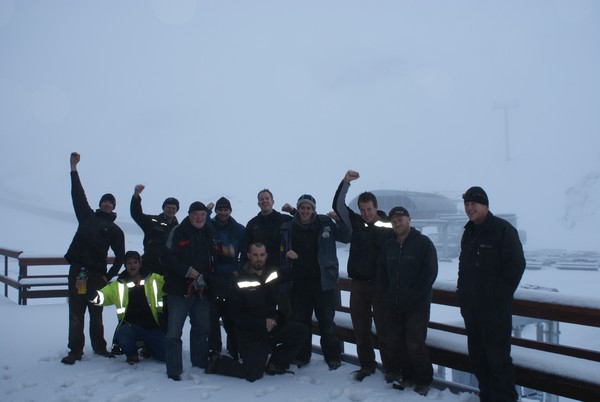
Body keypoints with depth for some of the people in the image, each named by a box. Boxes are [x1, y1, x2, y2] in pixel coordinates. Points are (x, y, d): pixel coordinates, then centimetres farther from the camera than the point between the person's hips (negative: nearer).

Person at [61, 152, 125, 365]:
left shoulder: (115, 230, 12)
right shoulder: (87, 216, 18)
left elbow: (120, 257, 7)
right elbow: (78, 194, 16)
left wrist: (108, 276, -2)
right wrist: (74, 168, 13)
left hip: (96, 273, -1)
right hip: (77, 270, 1)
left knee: (96, 313, 4)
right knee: (76, 313, -1)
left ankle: (99, 346, 17)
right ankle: (75, 350, 2)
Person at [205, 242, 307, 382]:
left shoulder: (272, 272, 3)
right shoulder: (241, 282, -13)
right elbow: (236, 315, -15)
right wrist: (262, 324, -19)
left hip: (272, 325, 6)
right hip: (251, 334, -6)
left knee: (301, 331, -15)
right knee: (253, 375, -15)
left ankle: (275, 364, 4)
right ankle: (218, 362, 12)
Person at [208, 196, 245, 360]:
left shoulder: (239, 230, 6)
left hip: (231, 278, 0)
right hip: (212, 277, 0)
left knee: (231, 316, 1)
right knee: (212, 315, -2)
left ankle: (234, 349, 8)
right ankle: (214, 349, 8)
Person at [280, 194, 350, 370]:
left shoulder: (325, 223, -1)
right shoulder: (288, 228, 4)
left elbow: (346, 237, 1)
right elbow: (281, 252, 12)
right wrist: (286, 254, -10)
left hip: (322, 281, -2)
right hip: (298, 282, 2)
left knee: (326, 321, 6)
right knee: (300, 321, 10)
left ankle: (332, 356, 19)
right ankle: (302, 355, 25)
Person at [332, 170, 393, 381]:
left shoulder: (388, 227, -5)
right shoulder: (356, 222, 4)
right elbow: (338, 205, -6)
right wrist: (345, 182, -18)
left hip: (380, 284, -4)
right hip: (358, 283, 4)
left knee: (383, 327, 0)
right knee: (360, 328, 10)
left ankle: (390, 367, 11)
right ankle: (366, 365, 22)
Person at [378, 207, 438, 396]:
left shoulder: (423, 243, -5)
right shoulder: (388, 246, 12)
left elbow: (430, 273, -10)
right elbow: (382, 273, 17)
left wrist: (414, 295, -13)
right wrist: (387, 294, 4)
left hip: (417, 305, -5)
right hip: (393, 305, 6)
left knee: (415, 344, -8)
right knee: (393, 343, 6)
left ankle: (424, 380, 9)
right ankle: (406, 376, 22)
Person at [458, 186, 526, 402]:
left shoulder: (503, 229, -9)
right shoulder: (468, 233, 14)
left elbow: (516, 265, -13)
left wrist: (501, 295, -14)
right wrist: (462, 295, 15)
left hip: (495, 308, -8)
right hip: (471, 307, 8)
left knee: (498, 357, -6)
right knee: (477, 356, 13)